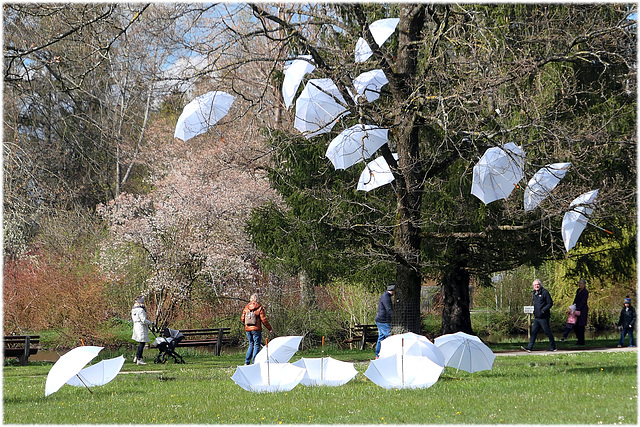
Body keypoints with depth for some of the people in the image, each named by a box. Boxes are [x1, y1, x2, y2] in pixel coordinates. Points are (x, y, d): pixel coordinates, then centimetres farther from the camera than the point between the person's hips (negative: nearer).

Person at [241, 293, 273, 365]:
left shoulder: (246, 308, 7)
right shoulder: (260, 308, -6)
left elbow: (242, 319, 10)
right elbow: (263, 320, -8)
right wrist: (270, 328, 0)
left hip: (247, 329, 5)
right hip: (256, 329, -5)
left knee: (251, 344, 17)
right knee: (256, 345, 1)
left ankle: (247, 362, 11)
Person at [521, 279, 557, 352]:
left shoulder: (545, 292, -10)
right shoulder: (534, 293, 14)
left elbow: (550, 304, -12)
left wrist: (543, 310, -21)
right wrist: (534, 311, 14)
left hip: (543, 317, -8)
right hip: (536, 317, 8)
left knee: (548, 332, 1)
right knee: (533, 332, 4)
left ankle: (553, 347, 11)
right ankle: (529, 347, 2)